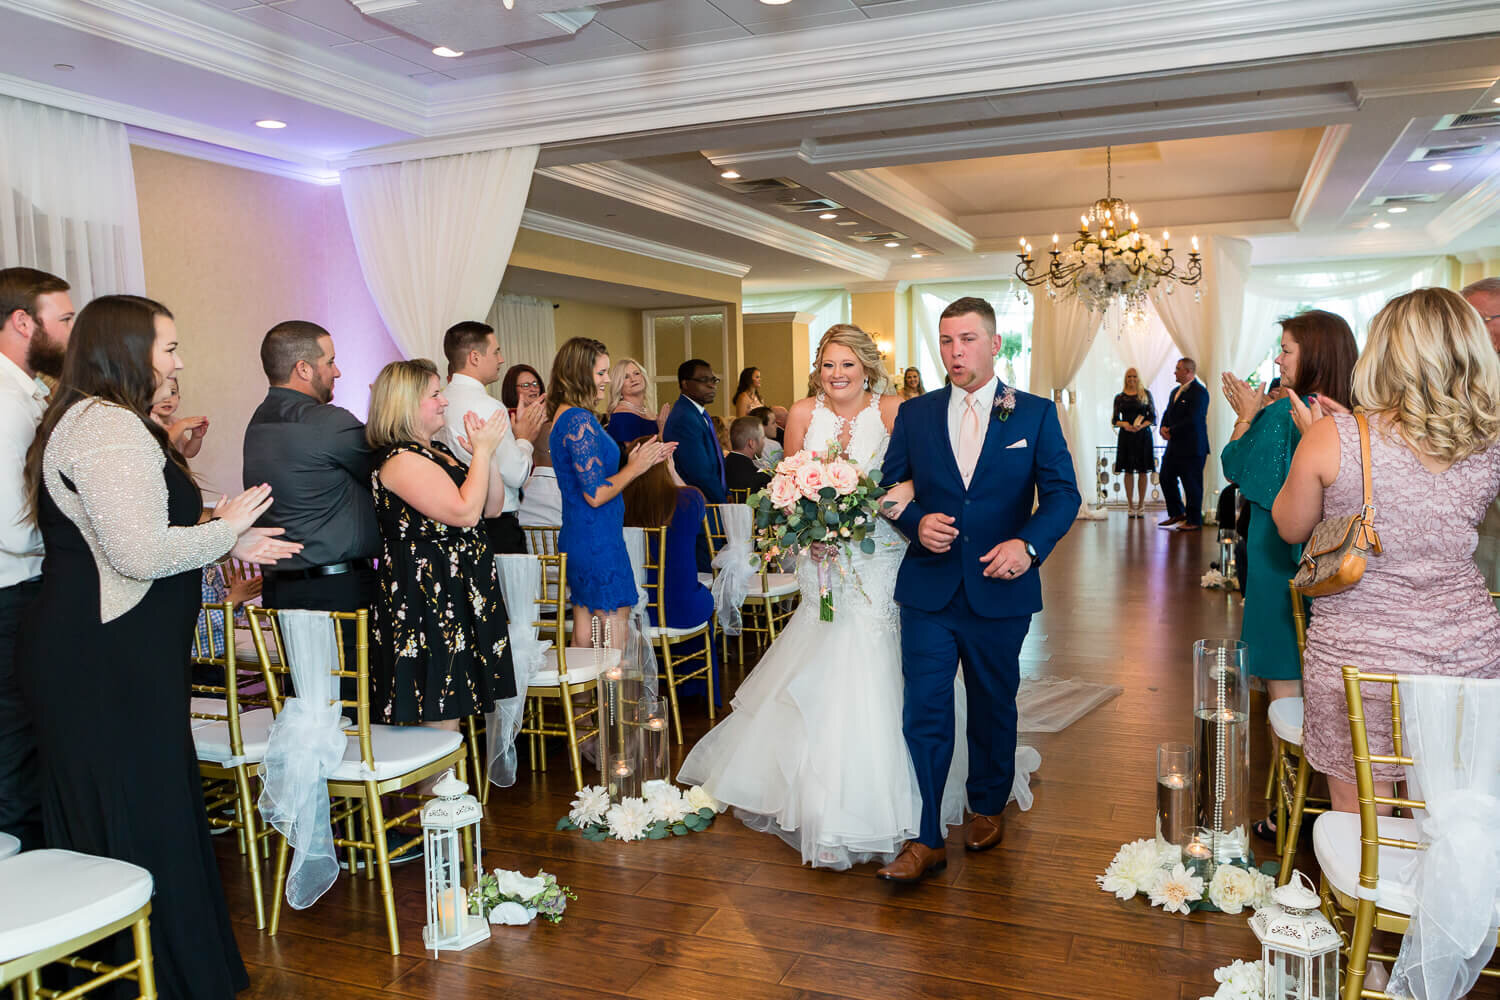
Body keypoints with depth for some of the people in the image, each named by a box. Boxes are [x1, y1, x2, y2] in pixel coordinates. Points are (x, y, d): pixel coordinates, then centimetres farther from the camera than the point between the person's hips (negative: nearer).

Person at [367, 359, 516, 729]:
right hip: (428, 598, -10)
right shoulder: (400, 459, -15)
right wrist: (483, 451, -13)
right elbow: (466, 512, -23)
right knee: (441, 716, -5)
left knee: (452, 708, 13)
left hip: (456, 593, 10)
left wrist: (488, 451, 5)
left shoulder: (437, 451, 15)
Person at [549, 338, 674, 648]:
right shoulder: (579, 419, -18)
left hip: (577, 538, 10)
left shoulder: (566, 415, 12)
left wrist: (637, 460, 12)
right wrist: (634, 468, -8)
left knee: (584, 619, 14)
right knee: (614, 619, -2)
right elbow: (595, 494, -21)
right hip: (597, 540, -10)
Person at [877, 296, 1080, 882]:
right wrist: (916, 522, -14)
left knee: (993, 707, 16)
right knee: (925, 714, -2)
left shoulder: (1035, 414, 1)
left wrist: (1029, 543, -21)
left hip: (1000, 591, 0)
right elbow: (889, 487, 7)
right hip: (929, 591, 1)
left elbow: (1062, 493, -4)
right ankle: (925, 840, 7)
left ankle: (988, 807, 38)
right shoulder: (914, 414, 6)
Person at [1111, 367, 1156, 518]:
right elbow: (1115, 420, 8)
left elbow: (1153, 417, 4)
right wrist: (1124, 424, -13)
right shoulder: (1120, 397, 7)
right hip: (1126, 436, 1)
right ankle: (1131, 506, 6)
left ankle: (1141, 506, 7)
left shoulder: (1146, 394, 5)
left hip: (1143, 436, 0)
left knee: (1143, 471, 0)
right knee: (1128, 471, 0)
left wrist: (1141, 426, -14)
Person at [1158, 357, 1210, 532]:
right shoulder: (1175, 391, 16)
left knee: (1191, 484, -1)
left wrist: (1172, 431, -14)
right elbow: (1167, 413, 18)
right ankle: (1176, 514, 26)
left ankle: (1194, 521, 8)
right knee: (1166, 478, 12)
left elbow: (1193, 420, -21)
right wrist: (1164, 428, -3)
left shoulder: (1199, 392, -13)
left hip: (1192, 447, -9)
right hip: (1174, 446, 9)